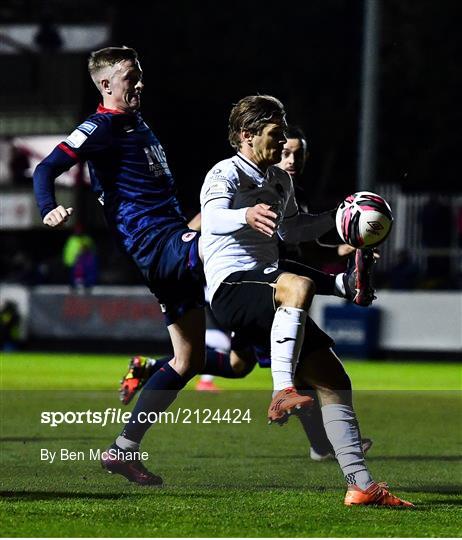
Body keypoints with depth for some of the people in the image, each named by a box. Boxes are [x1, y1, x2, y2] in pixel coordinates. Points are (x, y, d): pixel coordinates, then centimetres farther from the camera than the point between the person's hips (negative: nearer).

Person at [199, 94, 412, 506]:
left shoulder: (280, 180, 20)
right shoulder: (225, 174, -5)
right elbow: (214, 218, -26)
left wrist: (337, 219, 19)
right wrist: (246, 216, -48)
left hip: (267, 296, 8)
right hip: (232, 288, -8)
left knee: (334, 379, 2)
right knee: (298, 285, -40)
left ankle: (361, 484, 4)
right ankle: (283, 392, -44)